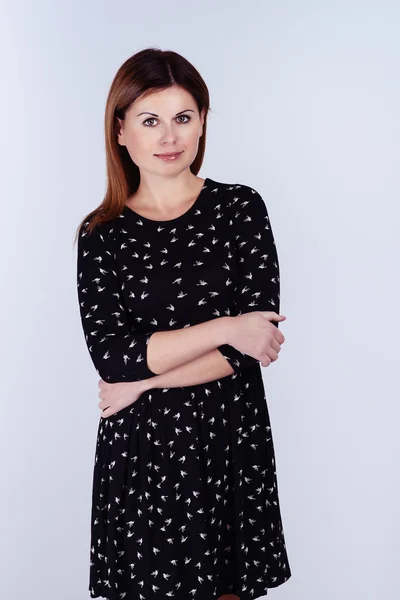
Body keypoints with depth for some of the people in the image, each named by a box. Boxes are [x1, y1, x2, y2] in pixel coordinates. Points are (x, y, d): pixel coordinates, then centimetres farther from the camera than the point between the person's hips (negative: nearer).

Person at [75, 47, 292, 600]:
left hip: (230, 437, 0)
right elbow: (110, 355, -13)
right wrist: (225, 328, -17)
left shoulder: (241, 208, -3)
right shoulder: (102, 234, -1)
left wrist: (144, 380, -12)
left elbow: (257, 340, -11)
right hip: (140, 448, 0)